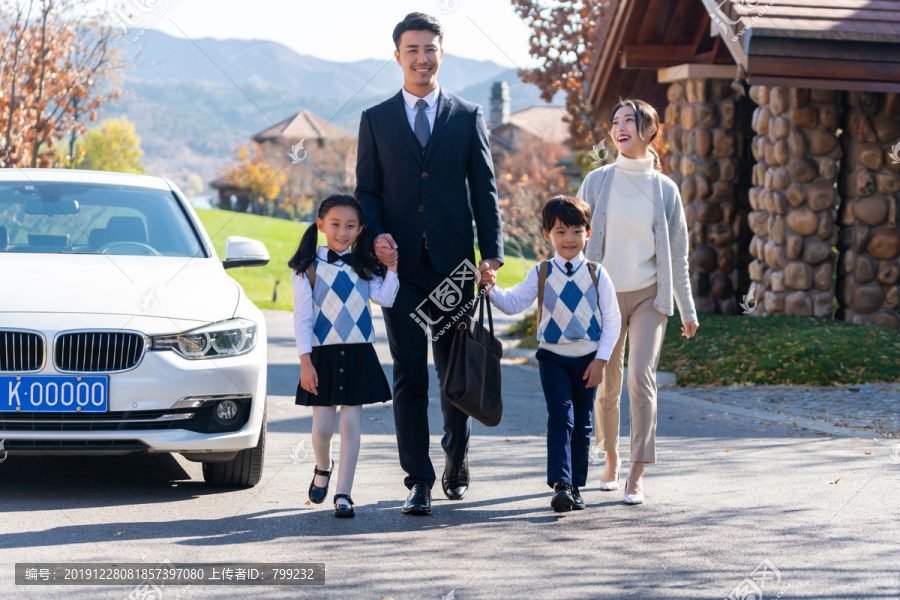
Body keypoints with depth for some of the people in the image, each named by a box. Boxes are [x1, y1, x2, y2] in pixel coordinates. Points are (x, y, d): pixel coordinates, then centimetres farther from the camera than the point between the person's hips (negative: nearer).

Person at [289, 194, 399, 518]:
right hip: (322, 355, -2)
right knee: (322, 426, 0)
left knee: (351, 424, -1)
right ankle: (323, 468, 33)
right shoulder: (307, 267, 0)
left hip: (359, 355, 2)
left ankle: (343, 493, 4)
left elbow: (385, 298, -6)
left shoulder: (363, 267, 8)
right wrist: (305, 361, -11)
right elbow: (302, 316, -4)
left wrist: (392, 266, -9)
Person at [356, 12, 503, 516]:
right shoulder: (376, 120, 9)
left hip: (453, 265, 0)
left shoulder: (468, 117, 8)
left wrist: (493, 253, -5)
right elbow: (367, 190, 9)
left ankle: (457, 464, 30)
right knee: (409, 375, -3)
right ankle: (419, 480, 0)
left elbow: (485, 190, 5)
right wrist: (377, 234, -10)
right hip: (401, 265, 0)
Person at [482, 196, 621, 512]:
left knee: (582, 423, 8)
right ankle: (560, 485, -18)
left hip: (587, 358, 1)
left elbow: (612, 320, 0)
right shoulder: (540, 275, 1)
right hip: (553, 358, -1)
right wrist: (492, 288, -19)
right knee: (560, 418, -13)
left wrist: (601, 360, -6)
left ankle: (576, 486, 17)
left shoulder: (597, 275, 0)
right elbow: (513, 303, 0)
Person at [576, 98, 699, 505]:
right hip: (604, 295, 1)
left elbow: (677, 254, 6)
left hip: (649, 296, -1)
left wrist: (687, 310, 8)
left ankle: (637, 475, -16)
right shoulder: (598, 182, 0)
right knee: (606, 386, 6)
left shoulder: (665, 189, 1)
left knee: (641, 376, -16)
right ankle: (611, 458, 31)